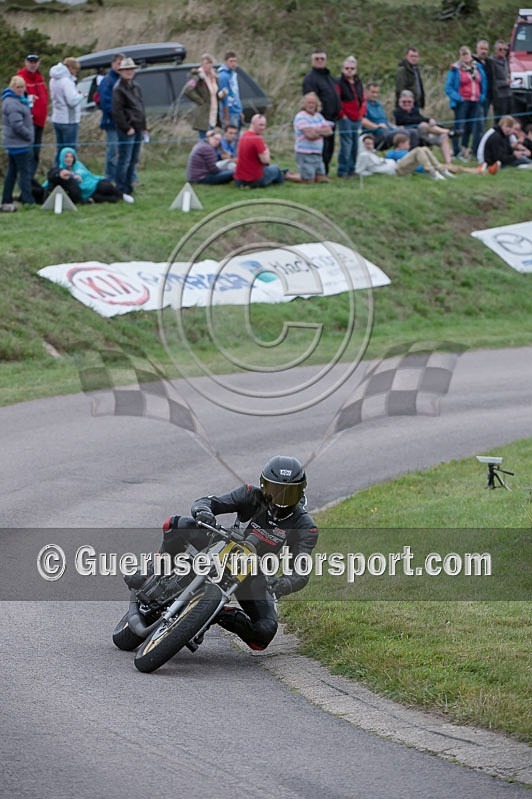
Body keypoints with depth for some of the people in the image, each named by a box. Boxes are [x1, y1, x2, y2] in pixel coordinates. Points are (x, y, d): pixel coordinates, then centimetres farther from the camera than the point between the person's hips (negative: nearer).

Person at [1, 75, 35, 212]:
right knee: (25, 172, -5)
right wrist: (29, 135, -12)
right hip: (20, 144, -11)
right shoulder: (12, 103, -20)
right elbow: (17, 125, -24)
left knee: (12, 173, 14)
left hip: (14, 143, 11)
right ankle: (28, 201, -2)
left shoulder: (17, 100, 14)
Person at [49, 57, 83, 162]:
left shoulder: (54, 80, 10)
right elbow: (73, 100, -27)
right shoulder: (66, 81, -20)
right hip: (69, 121, -9)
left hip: (57, 119, 9)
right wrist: (81, 95, -6)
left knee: (60, 150, 17)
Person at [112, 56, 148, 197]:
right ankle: (121, 189, -4)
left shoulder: (136, 87, 16)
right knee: (125, 160, -7)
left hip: (138, 128, 8)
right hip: (127, 129, -8)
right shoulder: (119, 89, -10)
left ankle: (128, 187, 21)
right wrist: (127, 128, -17)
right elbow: (117, 111, -16)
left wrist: (144, 127, 15)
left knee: (133, 160, 13)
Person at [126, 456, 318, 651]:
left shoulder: (305, 527, -16)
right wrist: (202, 511, -42)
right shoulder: (252, 496, -13)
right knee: (180, 525, -26)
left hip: (253, 576, 0)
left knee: (265, 631, -25)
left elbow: (301, 573, -26)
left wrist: (283, 585, -49)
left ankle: (226, 617, 3)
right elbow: (201, 503, -16)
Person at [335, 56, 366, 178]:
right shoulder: (339, 83, -7)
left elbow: (363, 100, 20)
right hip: (345, 119, -7)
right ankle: (343, 171, -5)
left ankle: (351, 169, 17)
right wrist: (342, 114, -11)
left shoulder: (358, 83, 14)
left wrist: (362, 113, 8)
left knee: (355, 145, 9)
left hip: (357, 119, 7)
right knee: (346, 145, -9)